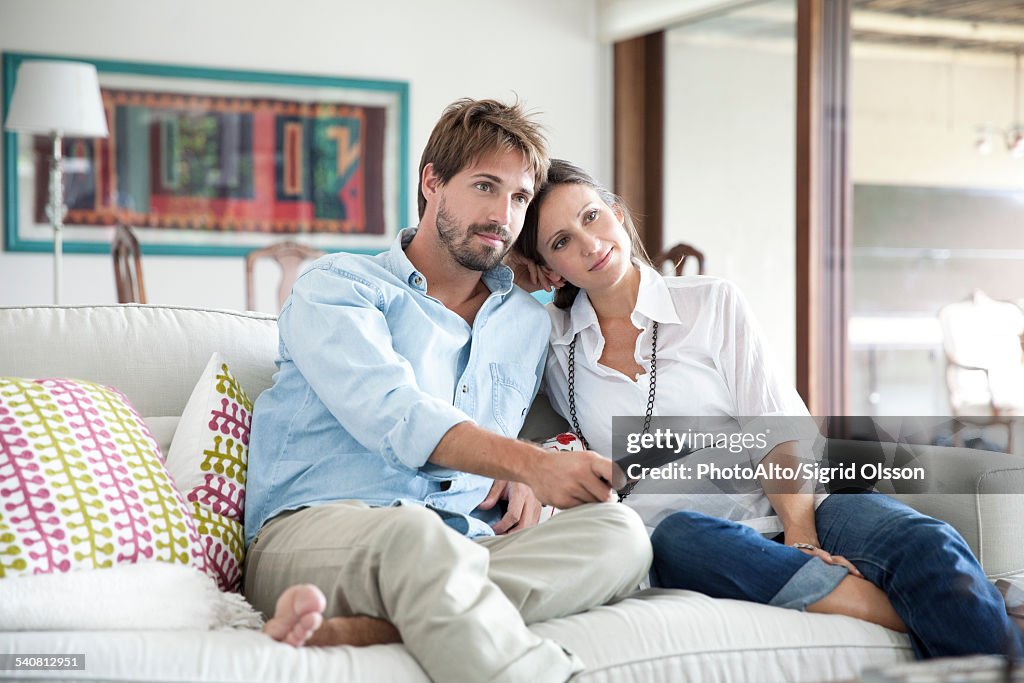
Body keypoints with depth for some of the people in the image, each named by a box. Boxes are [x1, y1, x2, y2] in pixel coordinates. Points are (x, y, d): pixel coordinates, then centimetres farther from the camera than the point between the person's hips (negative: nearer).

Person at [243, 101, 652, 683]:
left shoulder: (529, 323, 25)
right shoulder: (338, 285, 7)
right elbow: (393, 414, -11)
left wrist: (519, 487, 5)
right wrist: (529, 463, -24)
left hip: (462, 547, 6)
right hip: (313, 531, -5)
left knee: (619, 533, -26)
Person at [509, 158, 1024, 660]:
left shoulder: (712, 303, 8)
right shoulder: (549, 339, 11)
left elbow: (779, 433, -1)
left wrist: (800, 531, -17)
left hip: (776, 507, 1)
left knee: (926, 544, -29)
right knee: (679, 535, -37)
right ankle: (914, 618, -37)